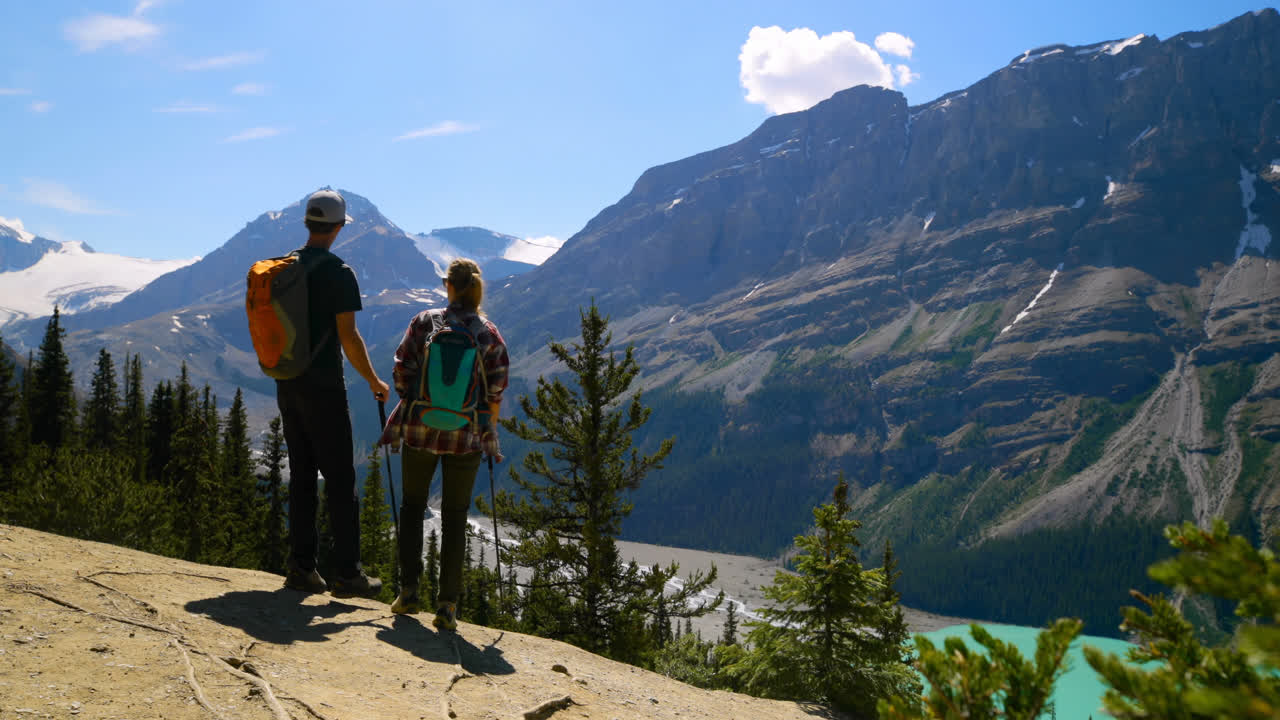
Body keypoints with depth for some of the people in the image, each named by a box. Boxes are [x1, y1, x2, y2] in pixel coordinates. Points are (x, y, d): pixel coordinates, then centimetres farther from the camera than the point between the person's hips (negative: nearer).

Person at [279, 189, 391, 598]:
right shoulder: (337, 272, -13)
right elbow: (348, 337, -15)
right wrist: (374, 382, -3)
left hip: (287, 386, 7)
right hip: (323, 388, -7)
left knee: (301, 475, 12)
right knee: (340, 480, -1)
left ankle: (301, 567, 13)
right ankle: (346, 572, 2)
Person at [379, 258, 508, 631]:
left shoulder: (424, 322, -4)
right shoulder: (489, 334, -3)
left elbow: (403, 374, -3)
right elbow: (495, 391, -1)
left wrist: (409, 412, 13)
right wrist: (489, 432, 12)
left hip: (420, 429, 0)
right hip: (466, 435, 0)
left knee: (412, 506, 18)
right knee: (454, 517, 8)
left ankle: (409, 590, 15)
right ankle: (447, 605, 6)